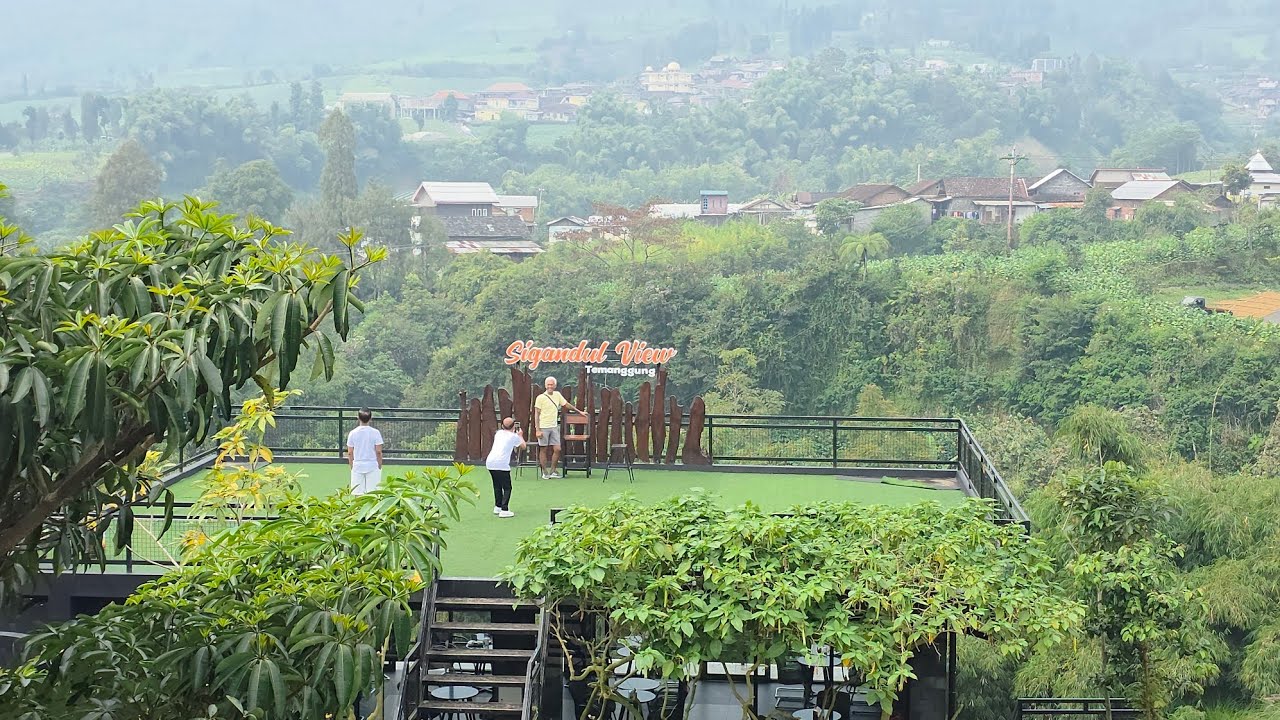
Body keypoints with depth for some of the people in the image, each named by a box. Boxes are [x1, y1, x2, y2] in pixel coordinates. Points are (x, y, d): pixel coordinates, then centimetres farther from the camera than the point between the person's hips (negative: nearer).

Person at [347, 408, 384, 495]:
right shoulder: (375, 432, -6)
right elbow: (378, 452, -6)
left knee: (358, 494, 4)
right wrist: (380, 466, 5)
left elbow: (350, 453, 3)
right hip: (372, 466, -2)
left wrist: (352, 466, 14)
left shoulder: (353, 433, 0)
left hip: (357, 466, 2)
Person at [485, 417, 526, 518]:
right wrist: (520, 436, 39)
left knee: (497, 486, 21)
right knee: (507, 488, 1)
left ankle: (497, 507, 27)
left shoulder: (498, 433, 18)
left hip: (490, 462, 6)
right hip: (501, 464, -6)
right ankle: (504, 510, -8)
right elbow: (523, 446, 22)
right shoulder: (514, 436, 5)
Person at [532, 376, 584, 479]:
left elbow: (566, 405, 25)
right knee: (543, 450, 1)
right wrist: (537, 430, -13)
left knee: (557, 449, -1)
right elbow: (536, 414, -7)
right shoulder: (540, 398, -6)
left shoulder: (557, 395, 10)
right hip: (543, 428, -5)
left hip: (554, 427, 5)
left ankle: (552, 471, 13)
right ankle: (545, 472, 10)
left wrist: (579, 412, 31)